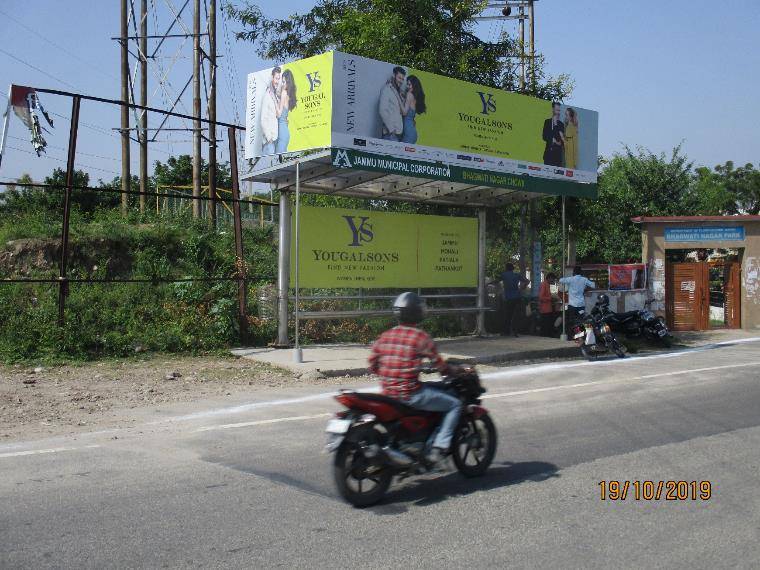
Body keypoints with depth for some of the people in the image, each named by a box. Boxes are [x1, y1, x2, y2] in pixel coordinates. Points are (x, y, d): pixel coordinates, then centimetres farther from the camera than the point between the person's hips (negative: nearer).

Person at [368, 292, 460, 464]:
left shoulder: (385, 336, 6)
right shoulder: (421, 337, -10)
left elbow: (373, 365, 11)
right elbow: (439, 365, -5)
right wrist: (454, 370, 14)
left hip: (388, 394, 7)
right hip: (410, 394, -7)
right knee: (455, 405, 4)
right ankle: (438, 448, -4)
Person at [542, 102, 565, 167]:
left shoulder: (561, 124, 12)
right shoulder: (547, 122, 12)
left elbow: (562, 141, 8)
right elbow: (544, 136, 2)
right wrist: (553, 140, -11)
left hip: (558, 152, 0)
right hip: (548, 151, 0)